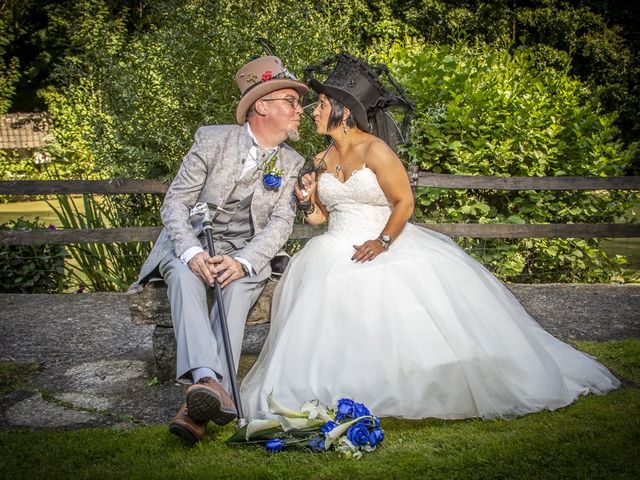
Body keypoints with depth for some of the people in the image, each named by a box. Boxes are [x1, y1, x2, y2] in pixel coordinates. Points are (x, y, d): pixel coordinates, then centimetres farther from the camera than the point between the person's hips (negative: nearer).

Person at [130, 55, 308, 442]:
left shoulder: (292, 164, 5)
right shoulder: (212, 140, -3)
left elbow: (280, 224, -4)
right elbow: (175, 203, -6)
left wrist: (242, 262, -25)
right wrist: (192, 253, -26)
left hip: (244, 255, 1)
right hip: (190, 244, -1)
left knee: (239, 285, -32)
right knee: (185, 272, -34)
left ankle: (198, 404, -44)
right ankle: (207, 379, -51)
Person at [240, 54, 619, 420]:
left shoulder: (375, 151, -7)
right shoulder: (322, 160, 13)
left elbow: (404, 201, -9)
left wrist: (383, 242, -20)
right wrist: (308, 199, -2)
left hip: (383, 248, -5)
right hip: (336, 251, 5)